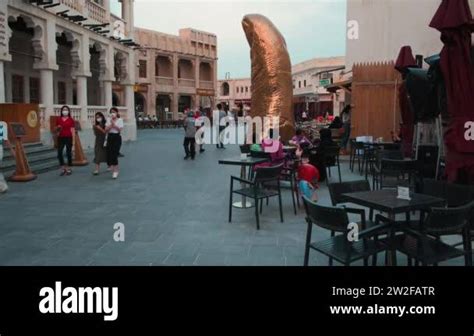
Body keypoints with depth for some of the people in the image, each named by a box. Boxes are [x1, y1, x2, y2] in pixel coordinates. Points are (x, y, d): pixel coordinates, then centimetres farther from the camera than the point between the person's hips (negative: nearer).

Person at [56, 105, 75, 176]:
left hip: (68, 138, -3)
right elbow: (56, 129, 18)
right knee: (59, 153, -4)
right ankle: (63, 168, 9)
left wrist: (73, 140, -7)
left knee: (69, 153, 2)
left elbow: (73, 130, -2)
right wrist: (57, 128, -7)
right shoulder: (59, 119, 9)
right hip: (61, 138, 3)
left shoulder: (71, 119, 0)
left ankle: (69, 169, 13)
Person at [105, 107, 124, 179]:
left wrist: (114, 124, -17)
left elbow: (120, 129, -10)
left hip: (117, 137, -4)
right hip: (110, 137, 4)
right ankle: (113, 170, 17)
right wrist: (111, 125, -13)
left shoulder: (120, 120, -1)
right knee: (109, 155, 0)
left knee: (114, 154, -10)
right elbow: (106, 130, 1)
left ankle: (116, 171, 2)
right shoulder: (108, 120, 9)